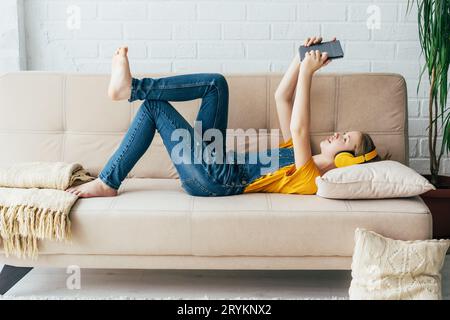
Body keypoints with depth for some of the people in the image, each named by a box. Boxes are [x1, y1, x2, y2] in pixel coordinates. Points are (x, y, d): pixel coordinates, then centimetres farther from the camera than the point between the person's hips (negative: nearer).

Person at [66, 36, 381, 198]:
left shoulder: (310, 178, -10)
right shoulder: (301, 156, 16)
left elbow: (298, 128, -26)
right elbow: (282, 98, 14)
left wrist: (308, 72, -24)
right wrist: (302, 57, 3)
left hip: (216, 177, -9)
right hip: (214, 162, 9)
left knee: (154, 106, -11)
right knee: (216, 83, -3)